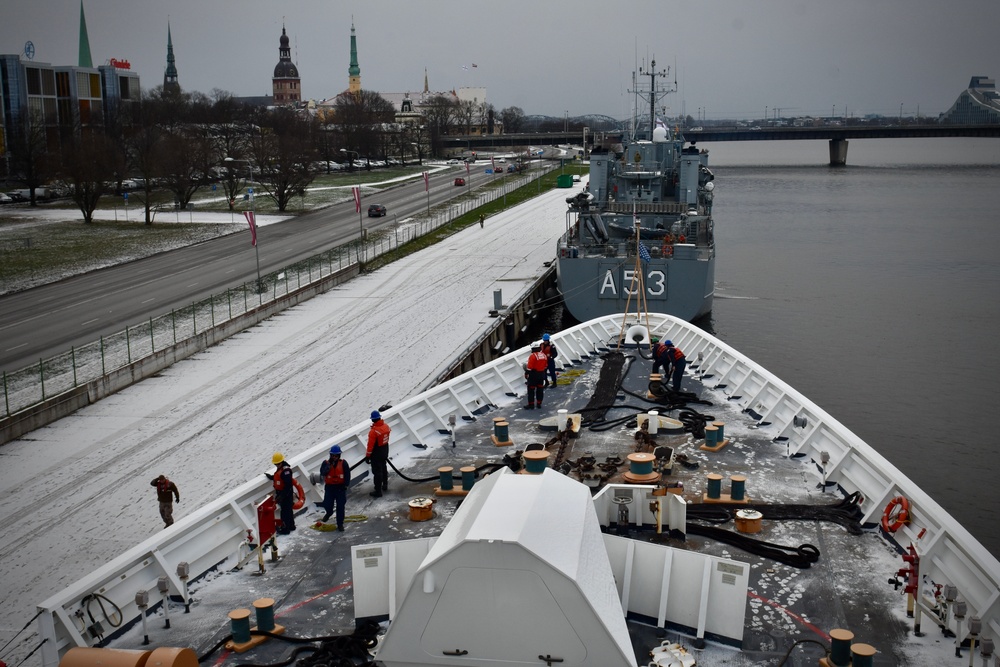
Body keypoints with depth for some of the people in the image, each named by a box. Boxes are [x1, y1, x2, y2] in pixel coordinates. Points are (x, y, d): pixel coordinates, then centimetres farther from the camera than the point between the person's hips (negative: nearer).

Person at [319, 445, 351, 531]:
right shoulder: (326, 463, -2)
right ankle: (329, 513, 42)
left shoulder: (343, 463, -5)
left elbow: (347, 474, -3)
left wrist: (346, 485, -10)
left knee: (340, 506, 0)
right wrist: (329, 465, -25)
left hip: (340, 487, -1)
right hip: (329, 487, 1)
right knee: (327, 504, 6)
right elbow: (322, 472, -18)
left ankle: (340, 524, 11)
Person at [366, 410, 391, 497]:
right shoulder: (386, 426, -6)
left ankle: (378, 491, 7)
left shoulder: (373, 431, -28)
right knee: (383, 468, 25)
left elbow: (370, 445, -23)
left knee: (377, 471, 1)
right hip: (385, 452, 7)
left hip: (376, 454, -7)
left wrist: (368, 456, -12)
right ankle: (385, 485, 43)